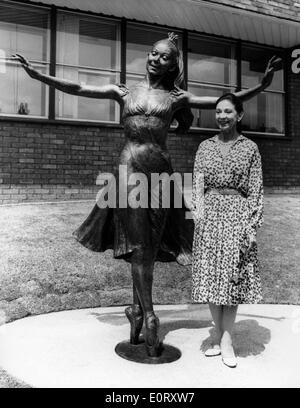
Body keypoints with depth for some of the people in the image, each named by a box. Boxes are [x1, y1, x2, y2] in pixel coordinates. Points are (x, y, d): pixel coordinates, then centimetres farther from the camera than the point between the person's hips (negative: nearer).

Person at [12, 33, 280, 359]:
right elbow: (77, 89, 8)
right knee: (138, 245, -4)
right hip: (130, 168, -1)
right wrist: (39, 75, 3)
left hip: (161, 171, 1)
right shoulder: (123, 92, 10)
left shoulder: (176, 98, 10)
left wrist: (260, 86, 3)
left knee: (149, 246, 5)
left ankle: (137, 311, 20)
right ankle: (149, 318, 2)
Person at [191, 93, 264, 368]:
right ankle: (221, 336, 19)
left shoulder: (250, 148, 5)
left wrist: (252, 226, -6)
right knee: (210, 276, 4)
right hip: (210, 214, 2)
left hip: (237, 214, -2)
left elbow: (256, 190, 2)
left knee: (232, 277, 1)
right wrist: (200, 213, -5)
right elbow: (197, 184, 8)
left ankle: (226, 340, 11)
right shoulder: (205, 147, 11)